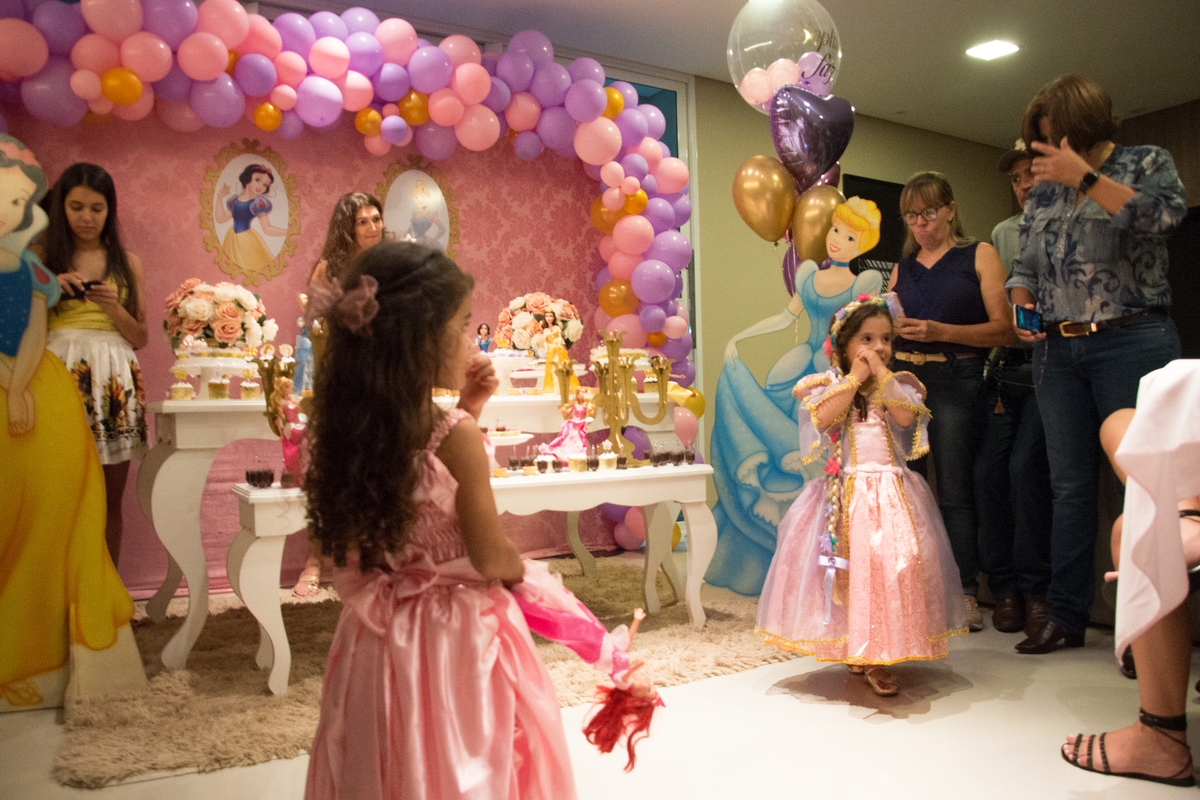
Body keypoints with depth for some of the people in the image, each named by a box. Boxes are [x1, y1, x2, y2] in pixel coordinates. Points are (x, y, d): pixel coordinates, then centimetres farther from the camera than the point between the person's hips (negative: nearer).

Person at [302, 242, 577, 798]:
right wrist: (525, 570, 2)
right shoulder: (457, 436, -24)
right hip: (456, 633, -6)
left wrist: (466, 410, 6)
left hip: (380, 637, 6)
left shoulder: (352, 429, -5)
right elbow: (491, 560, -18)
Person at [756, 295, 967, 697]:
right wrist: (855, 377, -8)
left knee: (894, 563, -10)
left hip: (891, 493, 2)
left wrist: (881, 374, -6)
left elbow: (905, 417, -8)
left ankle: (876, 656, 1)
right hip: (846, 492, -2)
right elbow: (823, 417, -14)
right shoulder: (830, 383, 6)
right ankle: (852, 647, 16)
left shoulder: (897, 384, 12)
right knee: (849, 564, -5)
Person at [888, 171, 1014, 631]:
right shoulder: (902, 268, 19)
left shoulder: (979, 256, 6)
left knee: (954, 491, -4)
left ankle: (966, 594, 6)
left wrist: (941, 331, -15)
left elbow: (1004, 330, -3)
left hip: (955, 381, -4)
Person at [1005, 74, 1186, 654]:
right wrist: (1021, 307, 0)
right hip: (1056, 350, 4)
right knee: (1070, 486, 7)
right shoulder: (1044, 189, 16)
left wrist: (1085, 177, -14)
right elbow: (1024, 265, 19)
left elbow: (1163, 216, -15)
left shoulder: (1147, 163, 5)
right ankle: (1066, 616, 14)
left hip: (1131, 343, -4)